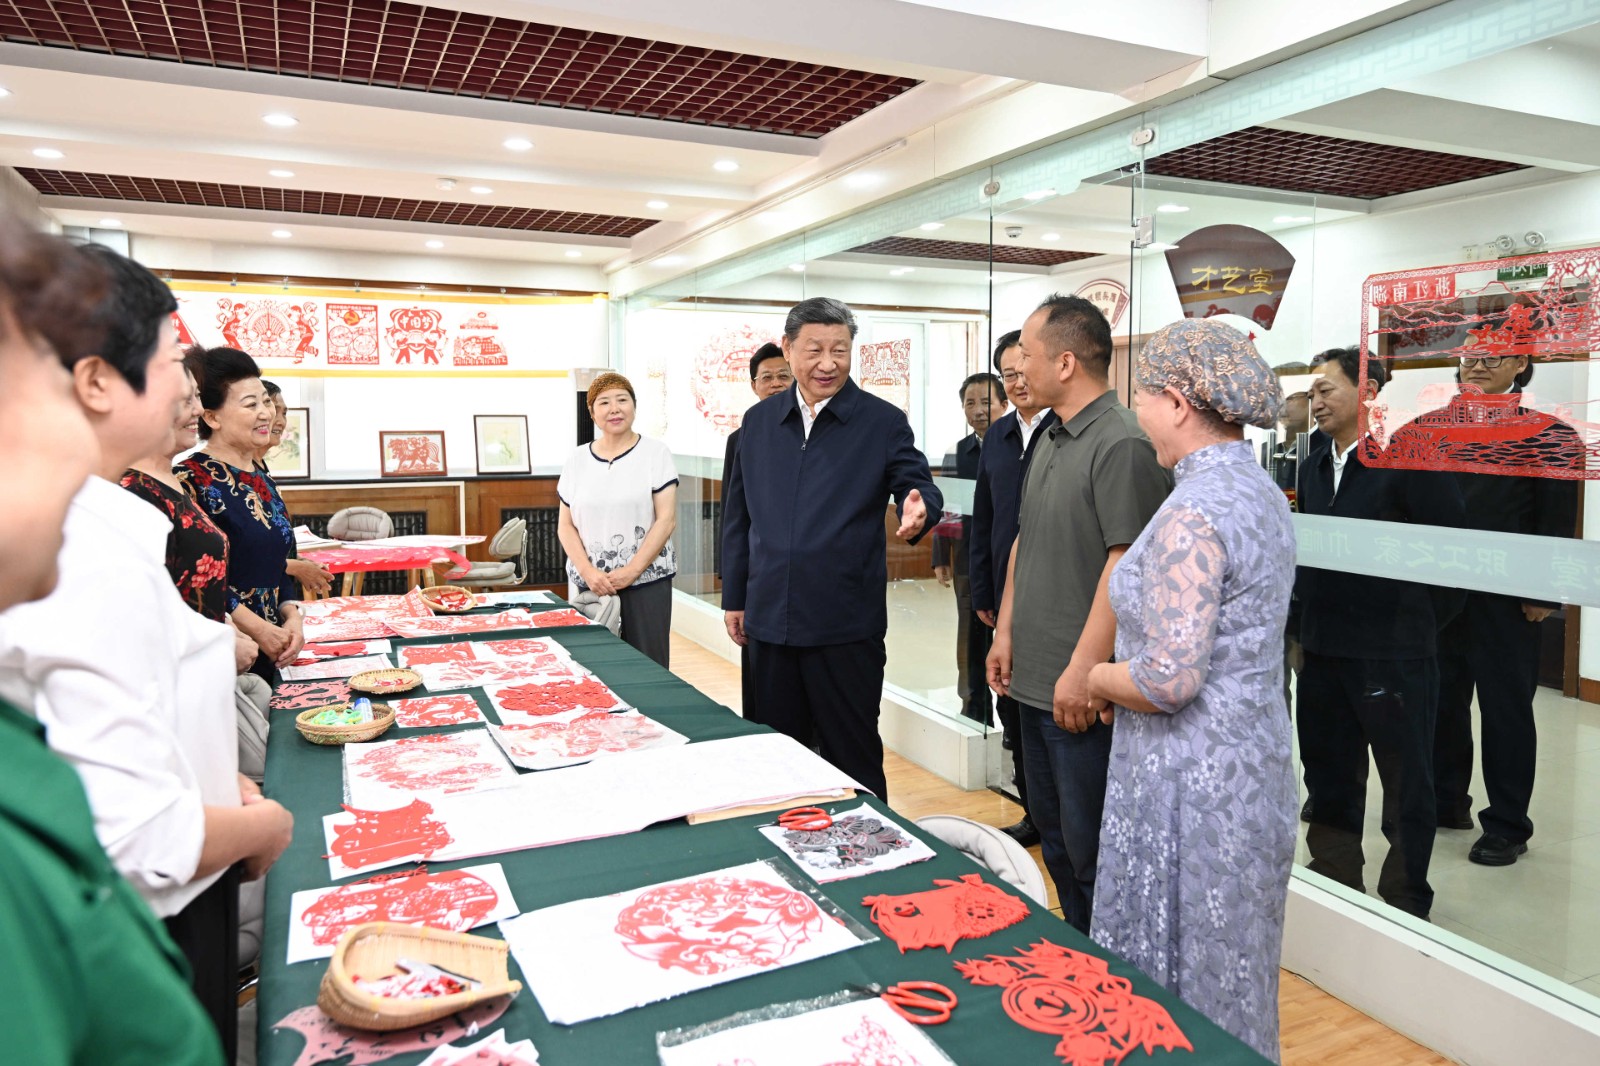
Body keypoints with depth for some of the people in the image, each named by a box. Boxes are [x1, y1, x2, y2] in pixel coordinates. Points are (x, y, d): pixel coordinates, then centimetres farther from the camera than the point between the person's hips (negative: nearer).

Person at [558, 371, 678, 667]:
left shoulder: (655, 453, 2)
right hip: (591, 584, 2)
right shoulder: (577, 459, 9)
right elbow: (566, 525, 9)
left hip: (646, 580, -2)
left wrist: (631, 571, -11)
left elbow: (666, 519, -4)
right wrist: (588, 572, -6)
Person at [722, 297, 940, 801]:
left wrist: (919, 510, -28)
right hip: (770, 621, 4)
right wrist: (734, 597, 13)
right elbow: (737, 516, 14)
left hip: (847, 626, -4)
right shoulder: (759, 421, 8)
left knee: (853, 755, 7)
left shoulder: (882, 421, -3)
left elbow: (919, 487, -3)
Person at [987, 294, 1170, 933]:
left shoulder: (1122, 444, -16)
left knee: (1090, 851, 3)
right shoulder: (1051, 442, 12)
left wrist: (1083, 670, -22)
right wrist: (1006, 630, 14)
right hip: (1034, 681, 9)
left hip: (1083, 692, -9)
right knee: (1053, 832, 20)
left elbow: (1127, 564, -22)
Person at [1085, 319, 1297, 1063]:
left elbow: (1167, 678, -28)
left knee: (1176, 974, 8)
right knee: (1233, 965, 24)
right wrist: (1121, 675, 12)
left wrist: (1098, 678, -9)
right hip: (1253, 758, 9)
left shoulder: (1193, 513, -24)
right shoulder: (1261, 490, 6)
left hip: (1190, 776, -9)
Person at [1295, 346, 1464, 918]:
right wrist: (1303, 621, 10)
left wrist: (1421, 624, -6)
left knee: (1405, 781, 8)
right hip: (1323, 649, 7)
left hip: (1393, 655, -7)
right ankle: (1334, 880, 32)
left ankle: (1405, 901, 23)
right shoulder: (1314, 462, 11)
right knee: (1328, 776, 16)